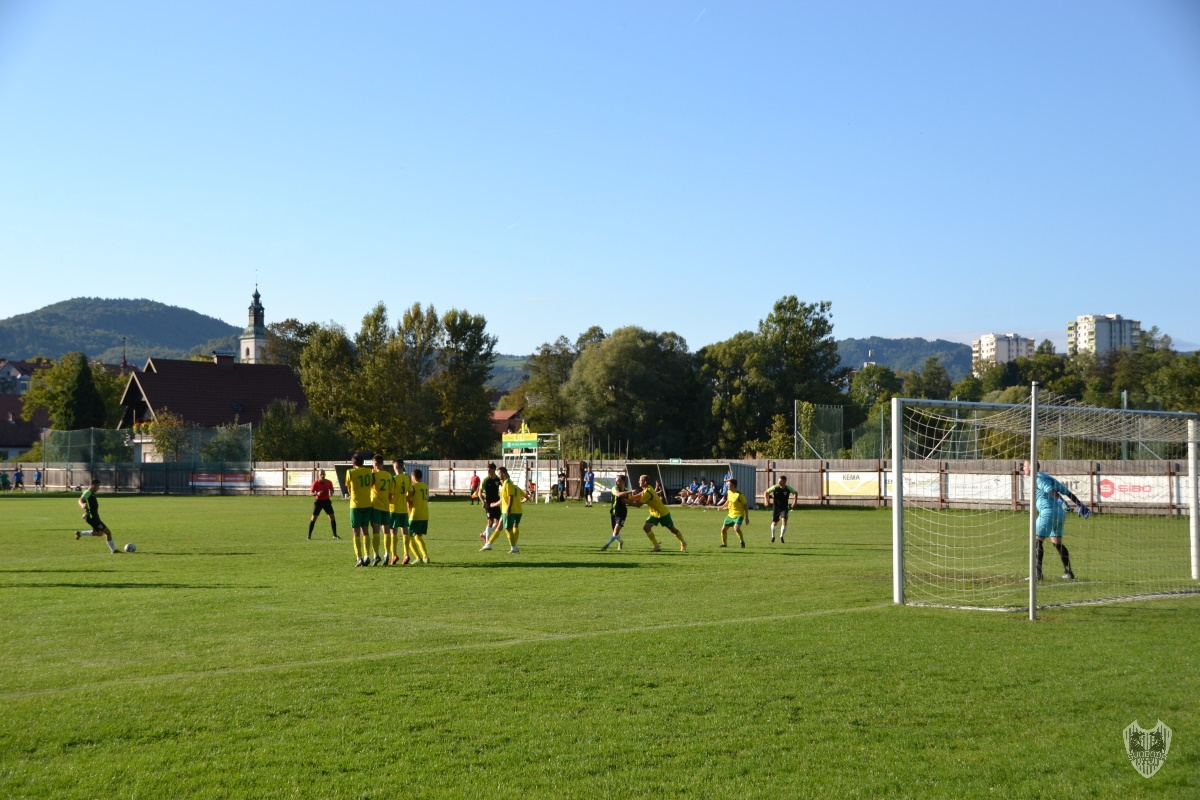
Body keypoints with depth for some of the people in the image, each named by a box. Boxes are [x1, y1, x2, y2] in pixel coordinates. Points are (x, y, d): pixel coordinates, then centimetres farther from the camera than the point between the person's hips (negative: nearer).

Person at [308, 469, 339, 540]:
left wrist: (331, 492, -14)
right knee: (314, 518, -4)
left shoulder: (329, 482, -4)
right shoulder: (315, 483, -11)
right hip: (318, 501, -2)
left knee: (332, 517, -2)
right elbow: (311, 493, -8)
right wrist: (317, 493, -28)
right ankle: (309, 535, 5)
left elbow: (332, 490, 10)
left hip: (326, 501, 2)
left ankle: (335, 535, 8)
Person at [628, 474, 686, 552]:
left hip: (663, 513, -9)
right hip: (654, 514, 9)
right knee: (646, 527, -10)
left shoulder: (647, 492, -28)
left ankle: (683, 543, 29)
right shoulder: (646, 489, 1)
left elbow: (638, 504, -27)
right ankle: (657, 546, -4)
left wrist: (628, 502, -18)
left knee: (672, 529, 8)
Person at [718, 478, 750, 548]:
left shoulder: (739, 495, -18)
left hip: (738, 515, -7)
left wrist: (747, 517, -12)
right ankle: (724, 543, 28)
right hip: (730, 515, 7)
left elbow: (745, 506, -12)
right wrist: (722, 506, 9)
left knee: (736, 528, -29)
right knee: (723, 529, 7)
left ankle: (742, 542, -8)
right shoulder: (729, 492, 2)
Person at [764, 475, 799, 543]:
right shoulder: (775, 488, -14)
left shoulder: (788, 489, -12)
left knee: (784, 521, -18)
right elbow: (766, 492, -3)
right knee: (774, 523, 11)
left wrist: (795, 501, -1)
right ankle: (773, 537, 35)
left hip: (784, 508, 0)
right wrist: (766, 499, -19)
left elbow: (796, 493, 8)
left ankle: (781, 537, -1)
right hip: (775, 508, 0)